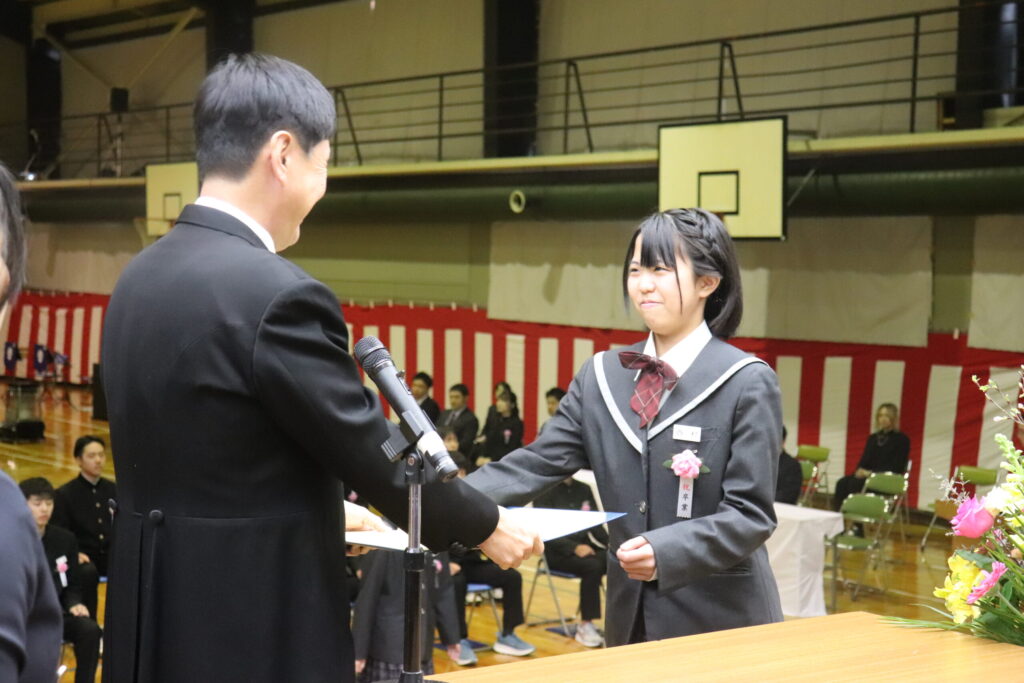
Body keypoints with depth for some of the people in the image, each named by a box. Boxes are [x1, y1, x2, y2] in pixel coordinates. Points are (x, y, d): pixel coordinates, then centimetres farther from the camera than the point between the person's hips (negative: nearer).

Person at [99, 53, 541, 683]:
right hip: (254, 632, -8)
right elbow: (376, 452, -14)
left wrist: (319, 510, 24)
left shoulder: (141, 278, 6)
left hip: (158, 618, 8)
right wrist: (487, 525, 1)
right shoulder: (277, 294, -21)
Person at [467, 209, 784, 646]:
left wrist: (665, 550, -28)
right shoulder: (601, 376, 5)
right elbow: (536, 465, 0)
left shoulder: (747, 383, -10)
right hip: (631, 616, 5)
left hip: (721, 620, -4)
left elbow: (750, 515, -13)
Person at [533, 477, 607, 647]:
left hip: (585, 546, 5)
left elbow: (596, 524, 12)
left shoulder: (584, 490, 14)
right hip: (558, 551, -5)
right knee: (592, 566, -33)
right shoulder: (545, 491, -3)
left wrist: (610, 544, -7)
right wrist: (575, 548, -25)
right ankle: (585, 626, -25)